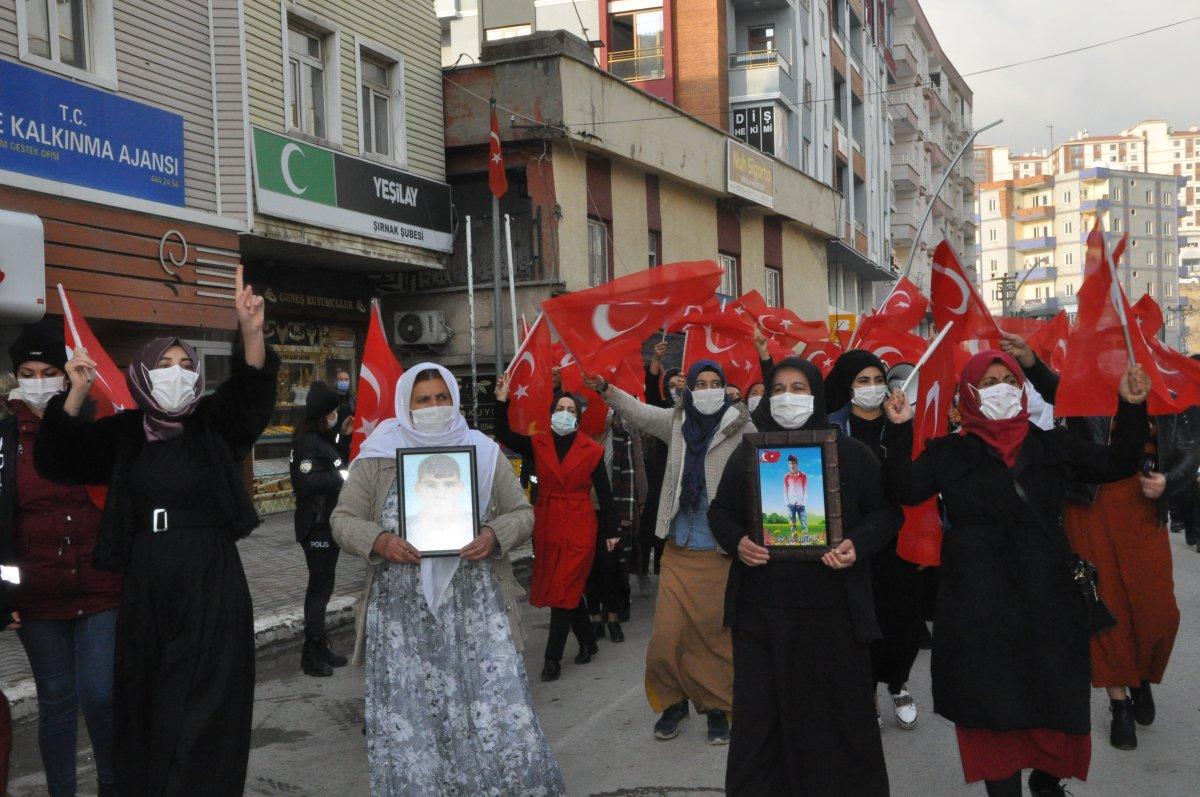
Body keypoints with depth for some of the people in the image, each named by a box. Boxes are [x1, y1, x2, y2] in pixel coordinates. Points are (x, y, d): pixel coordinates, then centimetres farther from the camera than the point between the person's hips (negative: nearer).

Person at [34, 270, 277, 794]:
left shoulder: (215, 424, 0)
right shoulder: (122, 433, 6)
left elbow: (253, 391, -18)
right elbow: (58, 460, 0)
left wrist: (251, 333, -38)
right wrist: (77, 394, -14)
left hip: (210, 588, -2)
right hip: (143, 589, 3)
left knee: (200, 712, -1)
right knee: (144, 706, 10)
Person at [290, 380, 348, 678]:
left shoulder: (326, 438, 13)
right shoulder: (308, 443, -17)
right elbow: (306, 480, -30)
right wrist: (339, 478, -26)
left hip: (328, 523, 10)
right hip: (316, 525, -10)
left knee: (323, 586, 16)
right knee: (319, 587, -5)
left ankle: (320, 647, 26)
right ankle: (311, 654, 2)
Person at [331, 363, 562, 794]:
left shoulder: (484, 452, 7)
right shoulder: (378, 456, 5)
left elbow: (522, 512, 9)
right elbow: (343, 519, 6)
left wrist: (494, 534, -13)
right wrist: (378, 540, -15)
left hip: (475, 602, 0)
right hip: (402, 607, 0)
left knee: (494, 707, -3)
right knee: (408, 716, 3)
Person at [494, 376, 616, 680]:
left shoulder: (592, 450, -3)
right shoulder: (537, 445, 3)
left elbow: (604, 493, 1)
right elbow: (504, 436, -10)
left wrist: (610, 531, 2)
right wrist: (502, 402, -20)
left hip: (580, 529, -3)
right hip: (547, 527, 3)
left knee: (565, 590, -4)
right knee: (570, 590, 14)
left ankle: (553, 658, 3)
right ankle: (588, 642, 32)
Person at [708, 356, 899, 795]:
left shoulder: (850, 453, 3)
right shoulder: (748, 453, 9)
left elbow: (887, 510, 5)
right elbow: (719, 510, 15)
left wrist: (858, 545, -13)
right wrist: (736, 542, -5)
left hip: (830, 606, -2)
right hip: (760, 606, 2)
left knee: (834, 708, 4)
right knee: (760, 709, 6)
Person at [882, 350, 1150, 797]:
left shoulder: (1052, 447, 11)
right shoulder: (949, 454, 5)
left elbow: (1116, 465, 10)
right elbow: (906, 489, -7)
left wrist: (1131, 408, 0)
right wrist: (899, 431, -16)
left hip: (1047, 595, 2)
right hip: (980, 604, -2)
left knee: (1054, 698, 9)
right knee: (993, 705, 2)